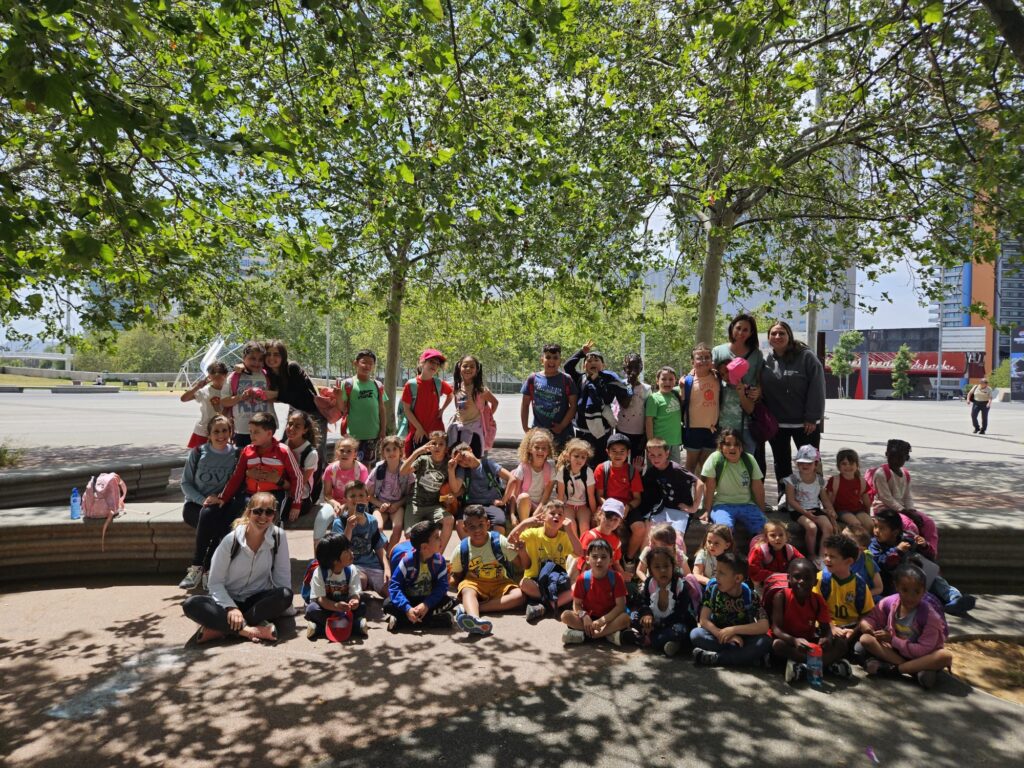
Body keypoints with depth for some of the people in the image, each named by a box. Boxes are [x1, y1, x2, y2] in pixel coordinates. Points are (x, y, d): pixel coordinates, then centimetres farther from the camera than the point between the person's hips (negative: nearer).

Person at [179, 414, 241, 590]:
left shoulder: (236, 454, 3)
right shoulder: (198, 452, 3)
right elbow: (185, 483, 3)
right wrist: (203, 500, -13)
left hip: (222, 505, 0)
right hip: (195, 505, 0)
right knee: (208, 515, -35)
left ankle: (197, 568, -23)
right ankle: (206, 570, -25)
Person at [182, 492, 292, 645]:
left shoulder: (279, 536, -10)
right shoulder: (231, 540, -12)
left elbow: (283, 575, -6)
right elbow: (215, 582, -10)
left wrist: (284, 605, -20)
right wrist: (231, 608, -24)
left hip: (260, 600, 1)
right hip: (229, 599, 0)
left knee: (285, 595, -32)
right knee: (191, 605, -28)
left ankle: (220, 628, -27)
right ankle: (248, 630, -35)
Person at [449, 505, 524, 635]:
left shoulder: (499, 541, -9)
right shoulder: (461, 549, -6)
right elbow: (457, 576, 9)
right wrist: (454, 583, -12)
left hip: (499, 583, 1)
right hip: (473, 582, 0)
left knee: (519, 596, -29)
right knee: (467, 590, -35)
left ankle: (469, 608, -37)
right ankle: (475, 619, -69)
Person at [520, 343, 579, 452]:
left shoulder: (566, 380, 0)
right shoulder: (533, 379, 4)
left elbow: (573, 406, -2)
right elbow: (525, 405, 9)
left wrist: (562, 426, -9)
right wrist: (525, 427, 3)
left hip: (562, 433, -1)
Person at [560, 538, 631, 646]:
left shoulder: (616, 578, -9)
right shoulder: (583, 578, -6)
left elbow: (620, 606, -14)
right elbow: (577, 604, -2)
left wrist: (602, 620, -23)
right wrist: (584, 616, -23)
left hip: (609, 618, -1)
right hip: (588, 618, 2)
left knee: (625, 618, -32)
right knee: (565, 615, -24)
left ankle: (585, 635, -27)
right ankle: (609, 633, -24)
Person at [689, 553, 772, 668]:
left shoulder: (749, 595, -13)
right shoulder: (712, 588, -11)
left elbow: (764, 626, -23)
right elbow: (704, 620, -15)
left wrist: (733, 630, -29)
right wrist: (721, 635, -31)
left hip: (742, 638, 0)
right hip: (718, 636, 1)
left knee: (765, 642, -30)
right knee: (695, 634, -29)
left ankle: (715, 658, -30)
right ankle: (749, 656, -26)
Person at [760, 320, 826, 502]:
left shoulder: (806, 357, -9)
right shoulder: (766, 361, 3)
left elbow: (817, 387, -13)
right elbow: (762, 389, 4)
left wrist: (812, 418, -16)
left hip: (804, 423, -3)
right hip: (776, 423, 4)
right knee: (781, 462, 14)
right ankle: (784, 498, 26)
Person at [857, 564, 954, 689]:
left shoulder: (929, 615, -23)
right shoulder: (888, 603, -13)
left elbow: (924, 649, -26)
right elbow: (872, 619, 1)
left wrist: (892, 640, -24)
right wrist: (866, 625, -24)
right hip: (896, 651, 3)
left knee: (945, 655, -34)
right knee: (865, 639, -22)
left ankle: (892, 669, -30)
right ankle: (917, 671, -28)